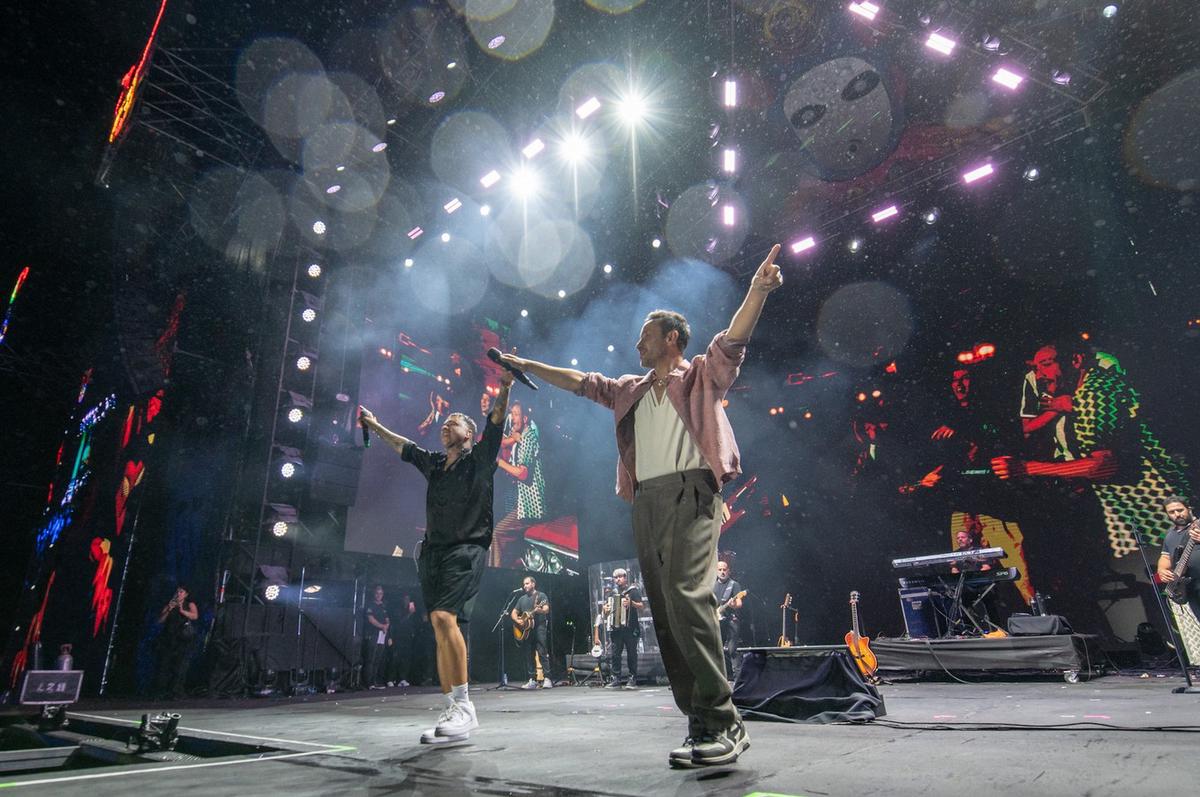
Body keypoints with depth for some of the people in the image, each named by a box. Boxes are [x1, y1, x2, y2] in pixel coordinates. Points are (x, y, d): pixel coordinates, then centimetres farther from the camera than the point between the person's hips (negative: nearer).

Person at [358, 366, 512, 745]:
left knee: (444, 617, -24)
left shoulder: (478, 461, 5)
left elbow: (495, 422, -8)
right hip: (434, 551, 7)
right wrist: (375, 425, 44)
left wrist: (504, 389, -21)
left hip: (466, 549, -6)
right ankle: (453, 713, 5)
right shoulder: (433, 463, 20)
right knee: (441, 628, 1)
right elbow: (403, 445, 35)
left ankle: (464, 706, -17)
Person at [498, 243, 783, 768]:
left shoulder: (701, 376, 10)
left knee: (686, 596, -22)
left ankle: (723, 721, -14)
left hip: (689, 493, -6)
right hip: (645, 502, 6)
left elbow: (732, 341, -7)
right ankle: (700, 725, 5)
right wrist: (527, 365, 35)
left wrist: (757, 290, -22)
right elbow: (578, 382, 32)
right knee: (665, 612, 1)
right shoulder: (630, 390, 26)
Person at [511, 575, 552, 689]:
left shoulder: (541, 595, 3)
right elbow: (513, 613, 19)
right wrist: (517, 620, -2)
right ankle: (532, 680, 9)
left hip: (539, 627, -6)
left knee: (542, 653, -11)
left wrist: (540, 610, -33)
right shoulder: (522, 599, 19)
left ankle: (547, 679, -12)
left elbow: (546, 609, -11)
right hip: (525, 630, 6)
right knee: (528, 655, 5)